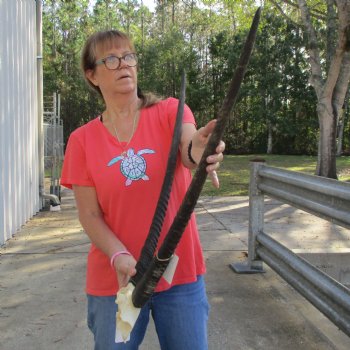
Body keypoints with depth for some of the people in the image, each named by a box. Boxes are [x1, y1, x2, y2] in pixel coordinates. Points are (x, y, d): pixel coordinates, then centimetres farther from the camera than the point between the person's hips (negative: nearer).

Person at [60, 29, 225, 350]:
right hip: (114, 279, 1)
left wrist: (198, 149, -47)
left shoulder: (170, 112, -2)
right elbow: (90, 215, -2)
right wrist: (119, 256, -19)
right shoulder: (82, 140, 0)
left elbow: (188, 149, -23)